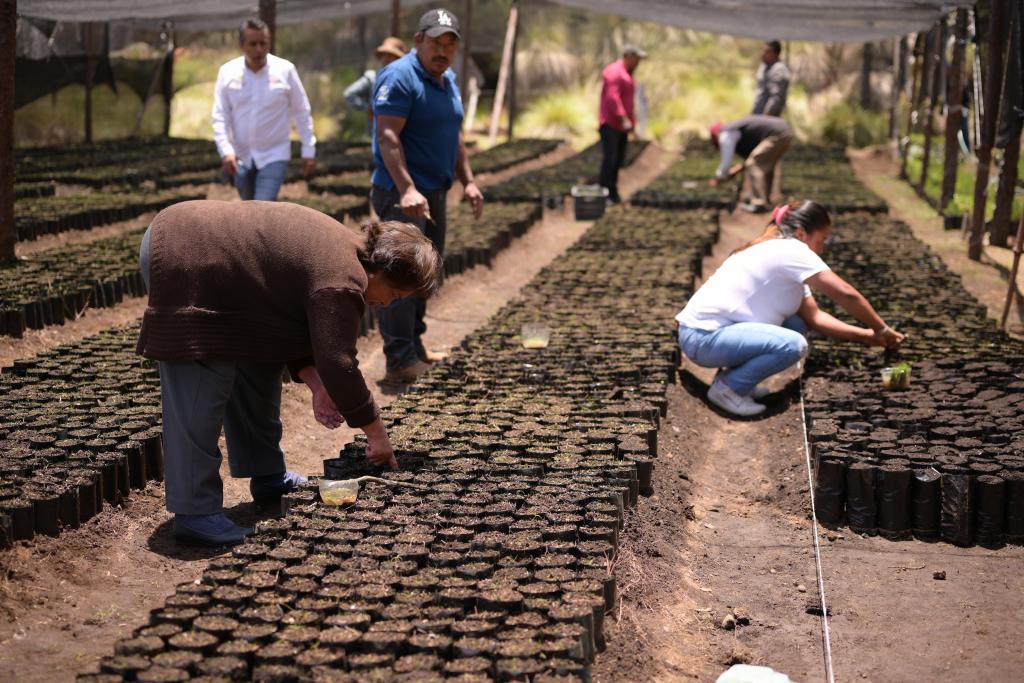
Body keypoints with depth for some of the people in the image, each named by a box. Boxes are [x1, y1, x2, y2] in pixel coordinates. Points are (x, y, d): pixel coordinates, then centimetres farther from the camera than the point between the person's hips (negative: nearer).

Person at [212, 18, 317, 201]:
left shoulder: (285, 70, -9)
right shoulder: (227, 72, -4)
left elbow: (301, 112, -2)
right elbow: (220, 117, -4)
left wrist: (308, 150, -1)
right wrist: (226, 150, -17)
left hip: (274, 156, -3)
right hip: (241, 157, 3)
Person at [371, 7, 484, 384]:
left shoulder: (448, 80, 14)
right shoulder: (399, 77, -14)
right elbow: (387, 136, -22)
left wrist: (468, 181, 17)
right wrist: (407, 190, -31)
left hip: (434, 193, 9)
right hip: (401, 194, -9)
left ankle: (414, 346, 26)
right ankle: (400, 362, -12)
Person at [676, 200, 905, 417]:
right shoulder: (792, 250, -12)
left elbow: (813, 317, 11)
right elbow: (846, 294, -13)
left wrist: (864, 335, 5)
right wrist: (882, 330, -2)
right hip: (703, 336, -10)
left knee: (796, 325, 5)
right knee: (793, 344, -21)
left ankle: (735, 376, 10)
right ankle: (727, 388, -6)